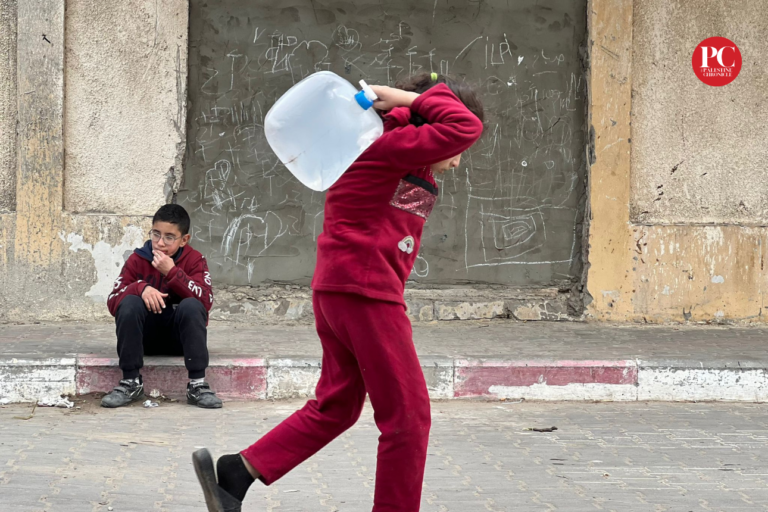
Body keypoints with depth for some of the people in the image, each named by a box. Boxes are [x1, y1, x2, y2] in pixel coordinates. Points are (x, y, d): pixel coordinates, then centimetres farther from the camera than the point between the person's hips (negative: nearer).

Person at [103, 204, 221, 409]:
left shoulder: (195, 260, -5)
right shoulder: (137, 260, -1)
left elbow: (206, 301, -21)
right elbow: (112, 302, -9)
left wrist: (172, 272, -28)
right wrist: (141, 288, -28)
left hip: (180, 337, -1)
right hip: (146, 337, 1)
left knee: (192, 305, -30)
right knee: (130, 303, -26)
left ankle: (197, 384, -28)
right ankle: (131, 382, -20)